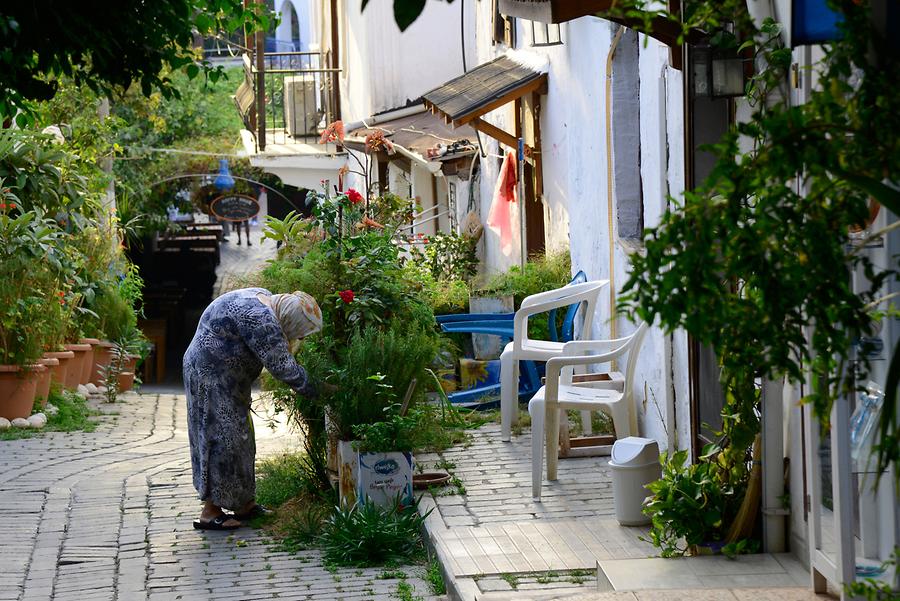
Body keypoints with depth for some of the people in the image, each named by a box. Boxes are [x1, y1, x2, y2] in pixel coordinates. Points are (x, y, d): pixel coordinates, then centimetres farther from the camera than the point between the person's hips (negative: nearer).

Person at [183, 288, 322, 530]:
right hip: (212, 377, -10)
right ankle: (210, 513, -5)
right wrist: (318, 391, -19)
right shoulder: (260, 319, -26)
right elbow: (282, 365, -26)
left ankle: (243, 505, 18)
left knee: (237, 437, 13)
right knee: (222, 437, -8)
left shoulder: (263, 298, 5)